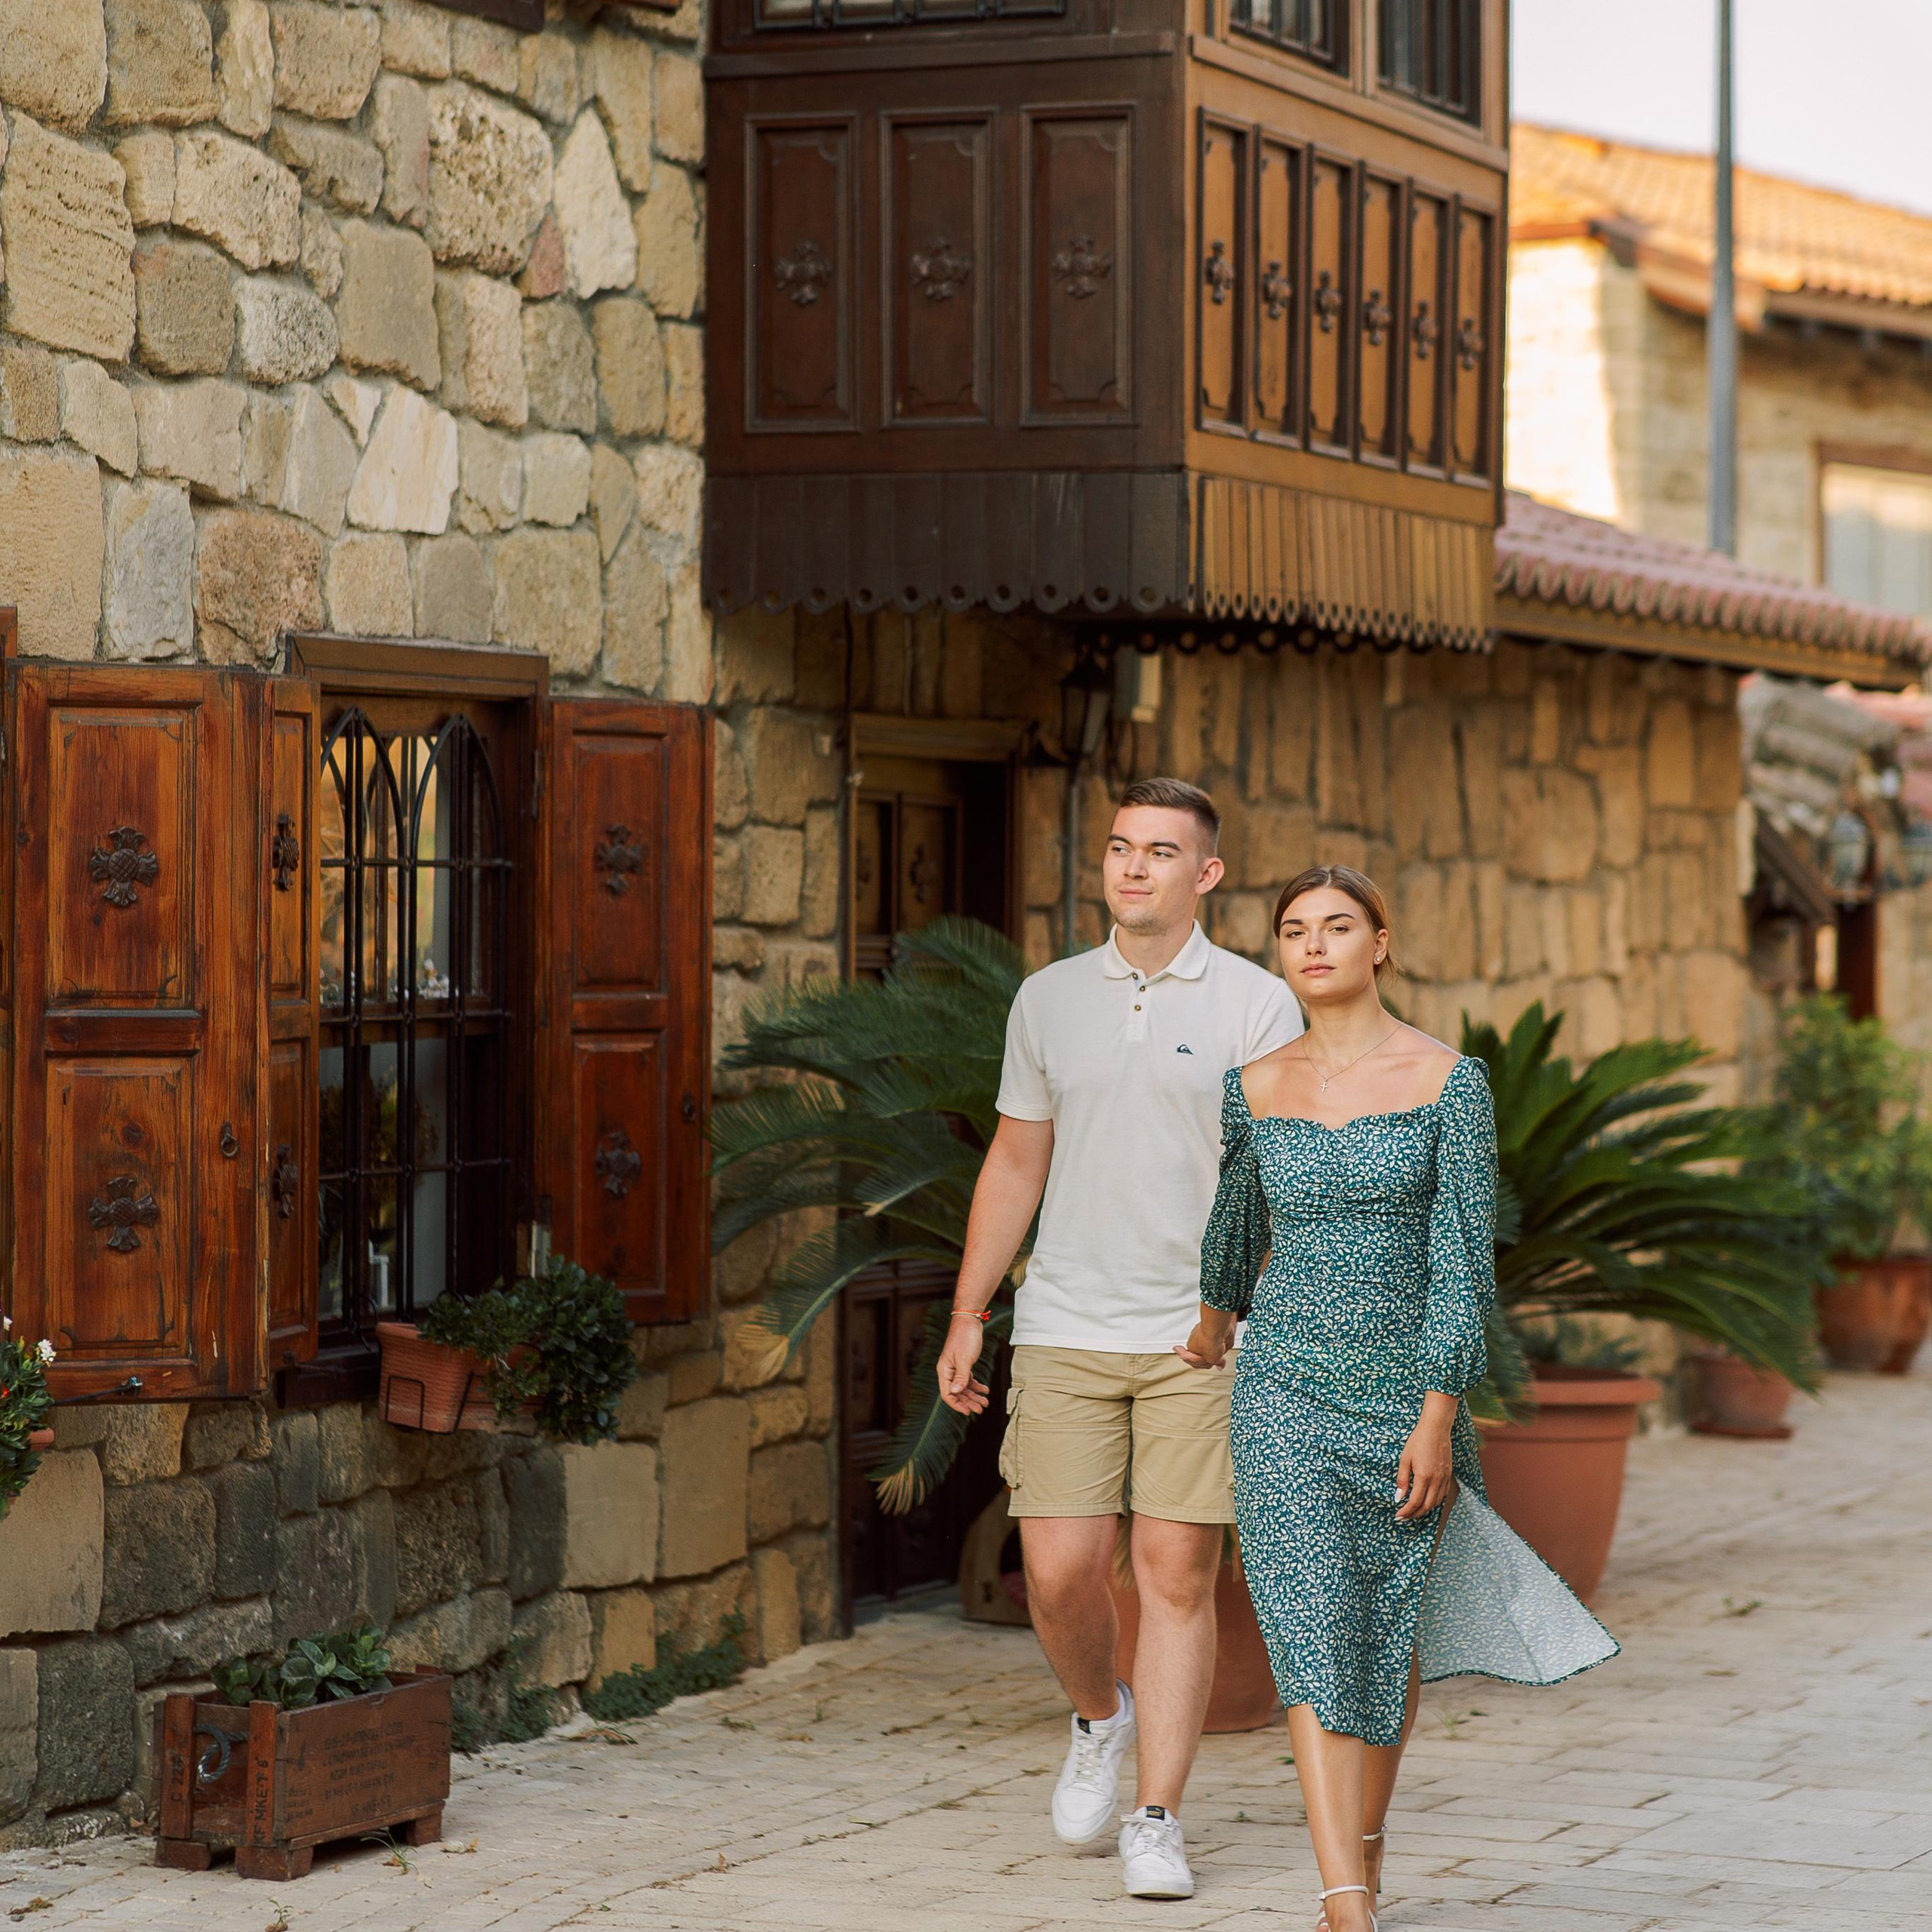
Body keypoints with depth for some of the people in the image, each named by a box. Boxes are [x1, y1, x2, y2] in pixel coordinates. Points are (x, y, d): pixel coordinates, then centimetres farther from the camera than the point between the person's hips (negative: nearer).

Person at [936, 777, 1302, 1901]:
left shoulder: (1257, 1007, 0)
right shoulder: (1050, 1000, 10)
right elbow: (1015, 1165, 17)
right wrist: (967, 1319, 14)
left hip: (1202, 1337, -2)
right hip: (1066, 1333, 2)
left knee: (1178, 1573, -4)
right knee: (1061, 1570, -4)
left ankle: (1158, 1822, 3)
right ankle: (1102, 1719, 27)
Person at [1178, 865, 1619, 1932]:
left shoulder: (1450, 1082, -5)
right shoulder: (1256, 1087, 4)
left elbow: (1464, 1256, -8)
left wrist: (1438, 1415, -14)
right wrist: (1216, 1313, 41)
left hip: (1409, 1390, -1)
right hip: (1288, 1390, 1)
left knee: (1390, 1629, 10)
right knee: (1311, 1622, -12)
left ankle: (1366, 1837, 35)